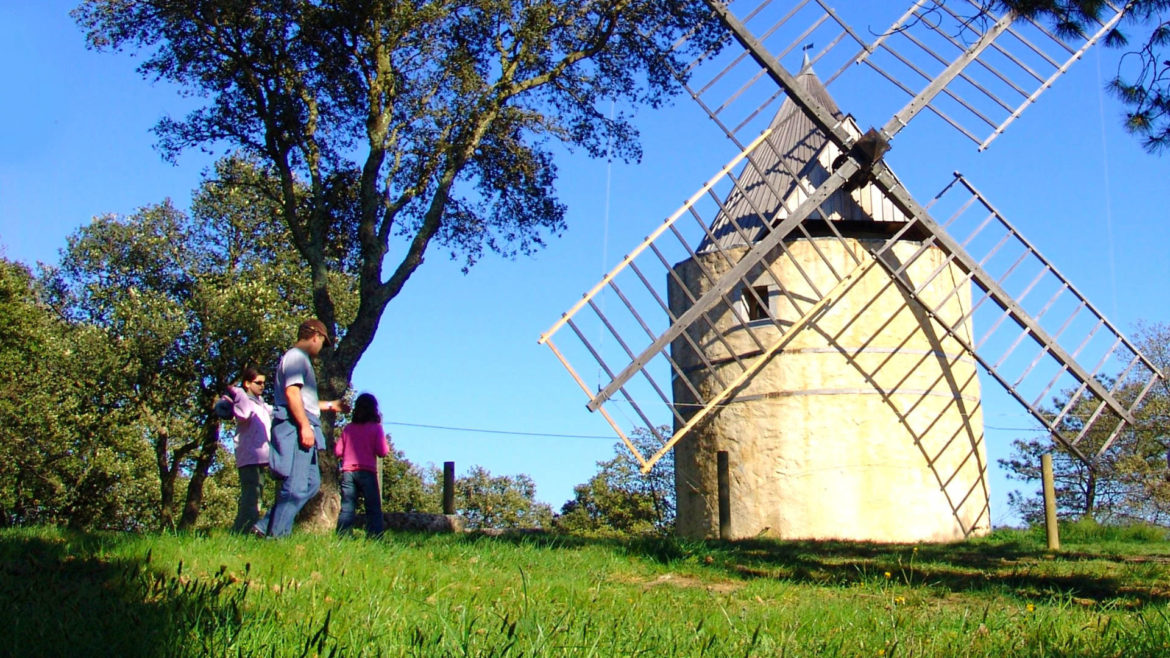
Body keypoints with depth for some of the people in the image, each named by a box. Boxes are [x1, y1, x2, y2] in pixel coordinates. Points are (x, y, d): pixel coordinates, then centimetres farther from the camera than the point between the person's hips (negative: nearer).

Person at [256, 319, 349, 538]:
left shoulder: (299, 359, 27)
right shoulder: (296, 356, -5)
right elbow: (292, 393, -18)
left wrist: (330, 405, 43)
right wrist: (305, 426, -22)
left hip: (301, 429, 10)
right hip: (296, 428, -10)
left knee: (312, 483, 9)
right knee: (296, 486, -11)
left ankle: (265, 527, 8)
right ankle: (277, 535, -9)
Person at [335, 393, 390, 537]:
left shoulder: (348, 428, 8)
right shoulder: (376, 428, -2)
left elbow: (337, 451, 9)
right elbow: (382, 452, -8)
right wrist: (387, 447, 13)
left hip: (348, 471, 3)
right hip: (367, 472, -3)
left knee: (346, 508, 5)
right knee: (373, 509, 1)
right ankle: (374, 538, -7)